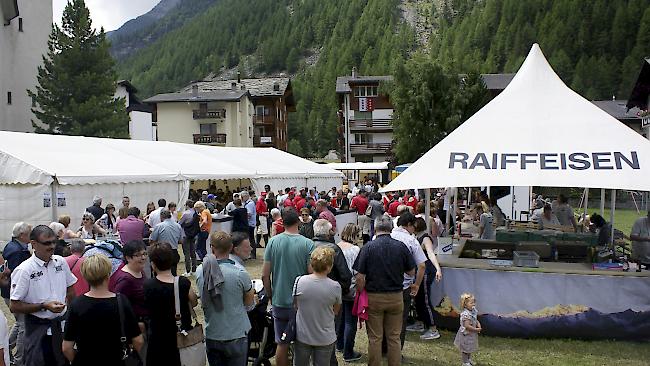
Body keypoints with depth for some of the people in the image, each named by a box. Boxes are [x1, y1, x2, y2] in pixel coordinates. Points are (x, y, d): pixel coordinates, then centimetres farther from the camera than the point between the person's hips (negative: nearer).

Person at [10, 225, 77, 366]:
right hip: (38, 329, -5)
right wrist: (44, 306, -20)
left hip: (61, 324, 5)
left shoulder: (60, 262, 0)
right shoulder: (24, 270, -15)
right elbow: (14, 307, -14)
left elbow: (71, 290, 15)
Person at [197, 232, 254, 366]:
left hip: (211, 336, 3)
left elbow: (203, 303, 7)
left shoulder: (201, 272, -8)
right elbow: (249, 301, -4)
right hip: (236, 336, -3)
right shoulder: (240, 274, -20)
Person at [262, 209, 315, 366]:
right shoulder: (307, 244, -13)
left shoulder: (273, 242, -7)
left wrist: (270, 296, 10)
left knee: (282, 344, 14)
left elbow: (265, 275, -5)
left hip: (279, 302, 2)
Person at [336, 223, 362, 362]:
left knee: (340, 317, 23)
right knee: (350, 321, 4)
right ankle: (348, 353, 10)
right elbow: (357, 272, -20)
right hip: (351, 290, -6)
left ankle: (339, 345, 37)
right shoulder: (355, 249, -18)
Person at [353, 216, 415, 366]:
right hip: (396, 297, 2)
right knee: (394, 338, 12)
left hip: (374, 297, -2)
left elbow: (360, 277, -11)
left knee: (374, 338, 9)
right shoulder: (400, 246, -5)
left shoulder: (368, 247, -10)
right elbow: (411, 271, 4)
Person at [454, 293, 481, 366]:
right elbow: (467, 326, -32)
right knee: (465, 349, 8)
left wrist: (478, 324, -6)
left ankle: (469, 359, 44)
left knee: (470, 348, 26)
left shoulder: (473, 311, -2)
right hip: (466, 334, -9)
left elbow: (475, 320, 14)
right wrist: (476, 330, -25)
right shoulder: (466, 314, -31)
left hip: (472, 334, 9)